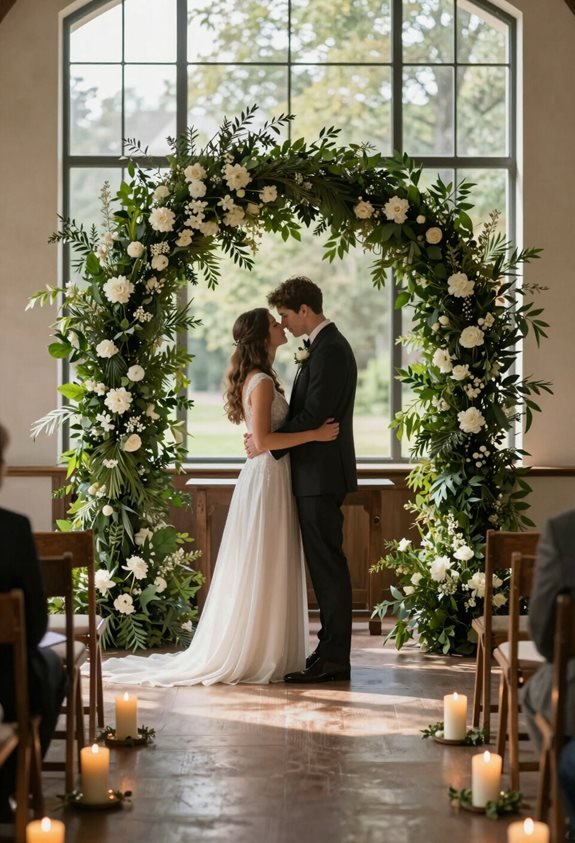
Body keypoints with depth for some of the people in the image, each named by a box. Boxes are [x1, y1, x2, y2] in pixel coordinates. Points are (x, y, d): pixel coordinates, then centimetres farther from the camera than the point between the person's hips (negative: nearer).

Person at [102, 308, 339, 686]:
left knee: (263, 570, 12)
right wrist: (314, 434, -21)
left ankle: (258, 652, 18)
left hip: (270, 477, 10)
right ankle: (255, 656, 2)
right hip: (267, 479, -10)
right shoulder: (262, 382, -16)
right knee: (263, 571, -4)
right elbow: (262, 439, -23)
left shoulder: (258, 378, 15)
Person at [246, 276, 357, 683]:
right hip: (317, 472, 11)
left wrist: (267, 443, -13)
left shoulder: (329, 350, -17)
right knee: (325, 563, 14)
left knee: (327, 563, -6)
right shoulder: (326, 345, 16)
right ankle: (332, 647, 20)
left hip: (321, 474, -11)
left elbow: (313, 416, -21)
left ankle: (334, 659, -1)